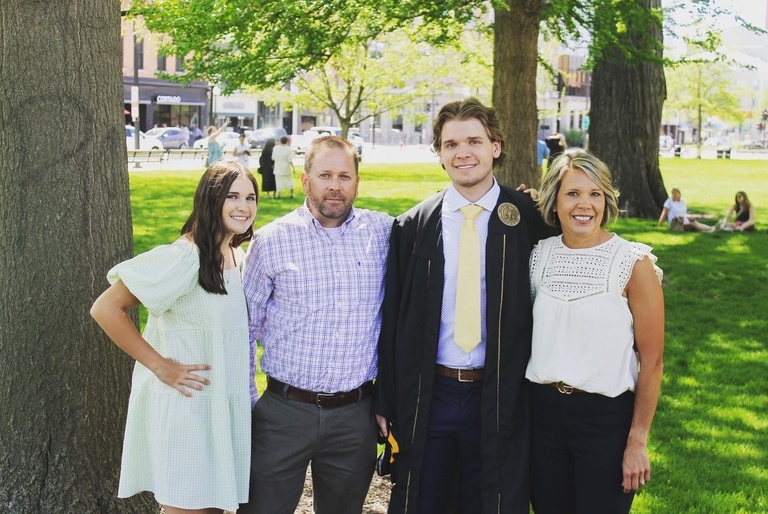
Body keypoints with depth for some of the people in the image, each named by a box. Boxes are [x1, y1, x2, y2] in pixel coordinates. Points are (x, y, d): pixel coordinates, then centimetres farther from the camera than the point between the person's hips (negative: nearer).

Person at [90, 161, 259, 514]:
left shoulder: (238, 258, 8)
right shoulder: (184, 257, -18)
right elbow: (105, 309, -20)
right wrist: (160, 366, -19)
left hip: (226, 409, 8)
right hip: (185, 407, -8)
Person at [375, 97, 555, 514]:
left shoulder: (529, 219, -3)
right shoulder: (413, 226, 1)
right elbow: (392, 318, 4)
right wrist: (385, 402, 3)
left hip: (499, 399, -1)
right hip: (425, 397, 1)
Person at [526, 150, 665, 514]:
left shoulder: (634, 263, -9)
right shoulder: (539, 255, 3)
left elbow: (651, 361, -7)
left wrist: (638, 441, -8)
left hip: (606, 416, -4)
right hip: (542, 411, 4)